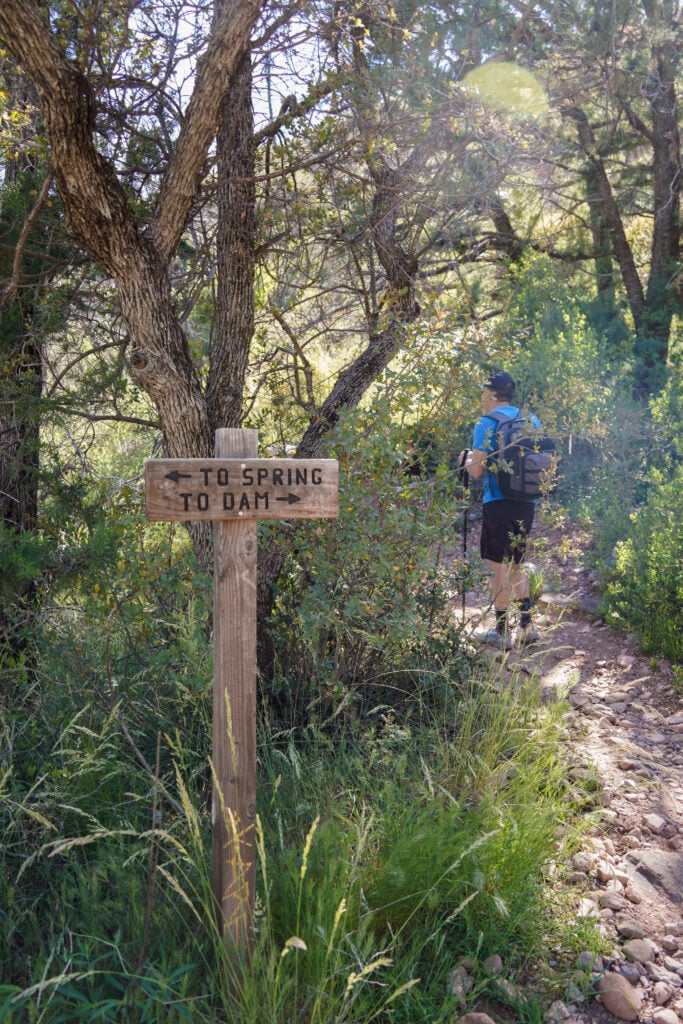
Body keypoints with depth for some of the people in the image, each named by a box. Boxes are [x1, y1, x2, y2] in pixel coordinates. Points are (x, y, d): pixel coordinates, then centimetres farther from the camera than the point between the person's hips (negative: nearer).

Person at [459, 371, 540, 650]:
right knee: (515, 565, 19)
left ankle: (501, 632, 7)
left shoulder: (487, 424, -8)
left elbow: (476, 470, -12)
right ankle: (526, 625, 19)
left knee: (500, 567, 1)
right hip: (527, 502, 7)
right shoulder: (531, 421, 12)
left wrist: (467, 459, 9)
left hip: (499, 502, -7)